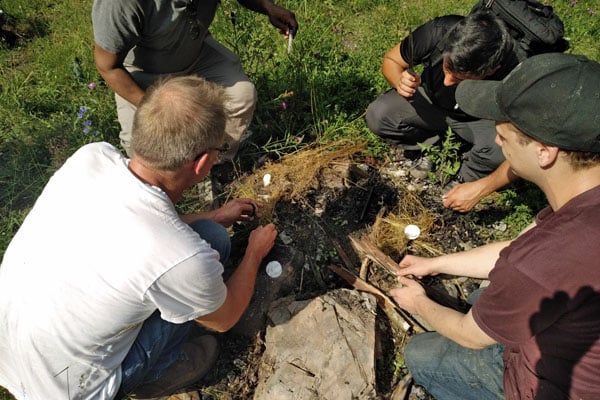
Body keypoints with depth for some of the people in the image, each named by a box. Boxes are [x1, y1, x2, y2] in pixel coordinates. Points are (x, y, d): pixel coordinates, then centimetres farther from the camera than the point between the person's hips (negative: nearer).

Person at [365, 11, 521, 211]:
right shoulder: (437, 31, -32)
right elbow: (391, 61, -12)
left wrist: (479, 189, -34)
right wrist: (400, 82, -34)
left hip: (478, 119, -2)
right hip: (430, 101, 2)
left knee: (501, 150, -34)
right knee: (378, 116, -26)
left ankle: (465, 179, -1)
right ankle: (429, 142, 2)